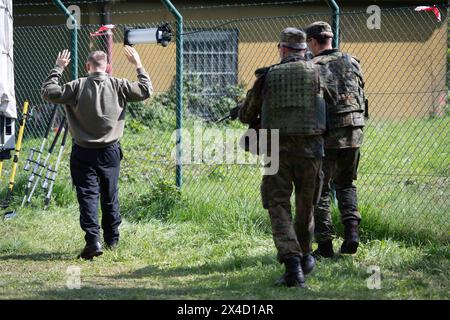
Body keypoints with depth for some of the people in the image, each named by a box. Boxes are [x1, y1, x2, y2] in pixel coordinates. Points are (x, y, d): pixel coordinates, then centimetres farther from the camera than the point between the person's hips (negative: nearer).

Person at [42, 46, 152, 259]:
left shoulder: (78, 87, -11)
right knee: (110, 196, 15)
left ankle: (93, 240, -17)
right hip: (110, 152, 2)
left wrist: (58, 68, 3)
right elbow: (146, 91, 7)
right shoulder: (118, 86, -4)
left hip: (84, 153, -2)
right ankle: (112, 240, 26)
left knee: (88, 196, -3)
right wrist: (138, 65, 16)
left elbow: (48, 93, -7)